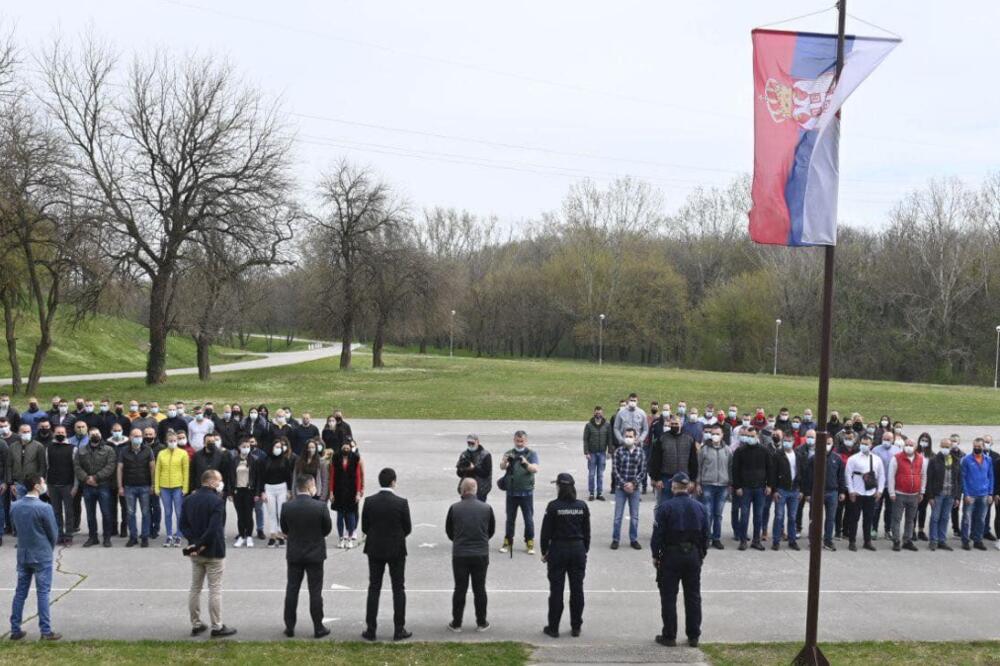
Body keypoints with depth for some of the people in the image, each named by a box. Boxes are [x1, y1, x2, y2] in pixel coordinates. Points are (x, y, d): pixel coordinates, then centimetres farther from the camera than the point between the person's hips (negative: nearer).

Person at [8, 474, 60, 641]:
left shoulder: (14, 506, -1)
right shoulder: (44, 508, -19)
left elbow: (15, 528, 10)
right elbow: (54, 533, -10)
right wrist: (49, 548, 10)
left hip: (22, 555, 5)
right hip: (42, 556, -5)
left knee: (20, 592, 12)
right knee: (43, 593, 1)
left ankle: (15, 630, 17)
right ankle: (46, 631, 3)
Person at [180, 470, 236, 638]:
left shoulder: (188, 500, 5)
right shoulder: (217, 501, -18)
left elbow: (183, 525, 2)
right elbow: (214, 528, -25)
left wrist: (193, 541, -6)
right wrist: (200, 545, -15)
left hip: (196, 553, 7)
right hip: (213, 553, -6)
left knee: (195, 588, 14)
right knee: (215, 590, 0)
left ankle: (196, 624, 20)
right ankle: (217, 627, 4)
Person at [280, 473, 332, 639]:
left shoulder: (287, 507, -10)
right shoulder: (320, 506, -16)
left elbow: (284, 530, 2)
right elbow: (327, 529, -5)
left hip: (294, 555, 2)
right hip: (315, 554, -2)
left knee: (292, 591, 11)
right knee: (315, 592, 6)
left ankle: (289, 627, 16)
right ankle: (318, 628, 11)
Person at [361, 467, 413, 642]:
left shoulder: (369, 501, -8)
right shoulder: (401, 503, -14)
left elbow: (364, 527, -2)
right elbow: (408, 528, -6)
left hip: (375, 550, 2)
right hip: (396, 550, -2)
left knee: (374, 589, 10)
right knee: (398, 589, 8)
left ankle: (370, 629, 10)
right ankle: (399, 630, 9)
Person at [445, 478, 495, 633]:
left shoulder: (454, 508, -9)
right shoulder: (486, 508, -5)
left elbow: (449, 531, 4)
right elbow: (491, 530, 8)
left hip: (459, 555, -1)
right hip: (481, 555, 1)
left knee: (460, 589, 8)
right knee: (479, 589, 10)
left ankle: (456, 623, 14)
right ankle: (481, 623, 16)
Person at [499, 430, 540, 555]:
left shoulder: (531, 454, 0)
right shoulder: (509, 454, 4)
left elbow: (535, 469, -16)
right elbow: (502, 467, -14)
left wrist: (526, 463, -37)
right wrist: (505, 461, -38)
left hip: (526, 492, -2)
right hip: (511, 492, 2)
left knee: (529, 519, 1)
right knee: (510, 519, 10)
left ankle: (530, 543, 10)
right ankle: (507, 542, 19)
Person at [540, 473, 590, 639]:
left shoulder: (553, 506, -11)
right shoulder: (582, 506, -1)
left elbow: (546, 532, -7)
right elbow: (587, 531, 6)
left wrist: (544, 551, 4)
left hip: (558, 549, -3)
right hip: (578, 550, 3)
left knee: (556, 590, 4)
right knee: (577, 589, 9)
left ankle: (553, 628, 9)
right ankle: (576, 627, 13)